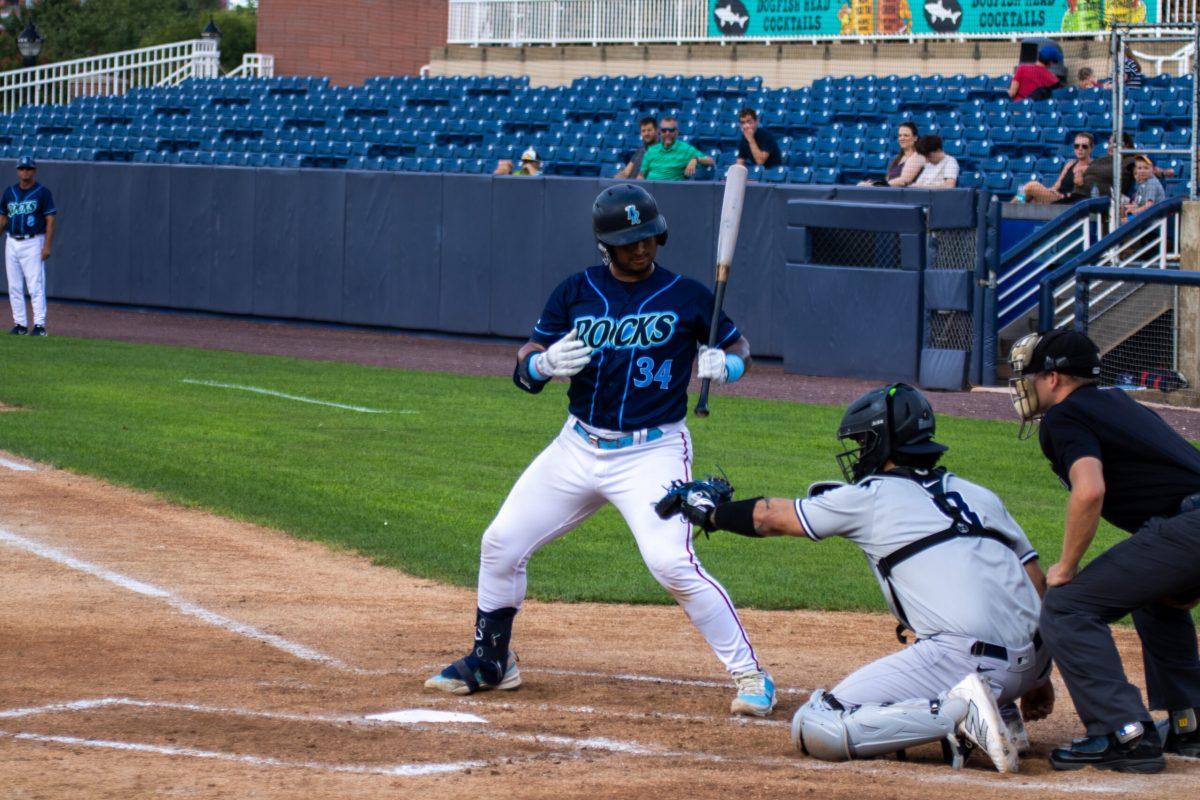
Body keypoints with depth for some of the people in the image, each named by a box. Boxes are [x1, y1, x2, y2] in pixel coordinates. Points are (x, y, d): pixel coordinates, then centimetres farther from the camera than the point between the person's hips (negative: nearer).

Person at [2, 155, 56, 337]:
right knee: (14, 286, 5)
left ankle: (39, 325, -9)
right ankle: (20, 324, 11)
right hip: (12, 243, 6)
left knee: (36, 285, -10)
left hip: (33, 243, -6)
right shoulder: (9, 192, 11)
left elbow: (50, 220, -7)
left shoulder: (43, 193, -3)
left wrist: (47, 245, -15)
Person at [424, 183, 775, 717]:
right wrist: (548, 362, -23)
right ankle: (490, 662, 28)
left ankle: (751, 676, -13)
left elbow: (738, 345, 7)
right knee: (502, 543, 7)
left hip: (653, 453, -5)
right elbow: (523, 368, 1)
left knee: (672, 563, -22)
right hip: (579, 448, 5)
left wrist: (723, 365, -18)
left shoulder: (685, 295, -4)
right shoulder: (576, 292, 2)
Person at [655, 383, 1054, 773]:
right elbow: (1037, 583, 20)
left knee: (813, 729, -3)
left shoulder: (871, 497, 7)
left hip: (963, 658, -7)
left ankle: (958, 712, -16)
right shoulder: (979, 495, 22)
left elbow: (774, 517, 17)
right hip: (1031, 661, 7)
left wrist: (710, 511, 34)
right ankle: (997, 710, 11)